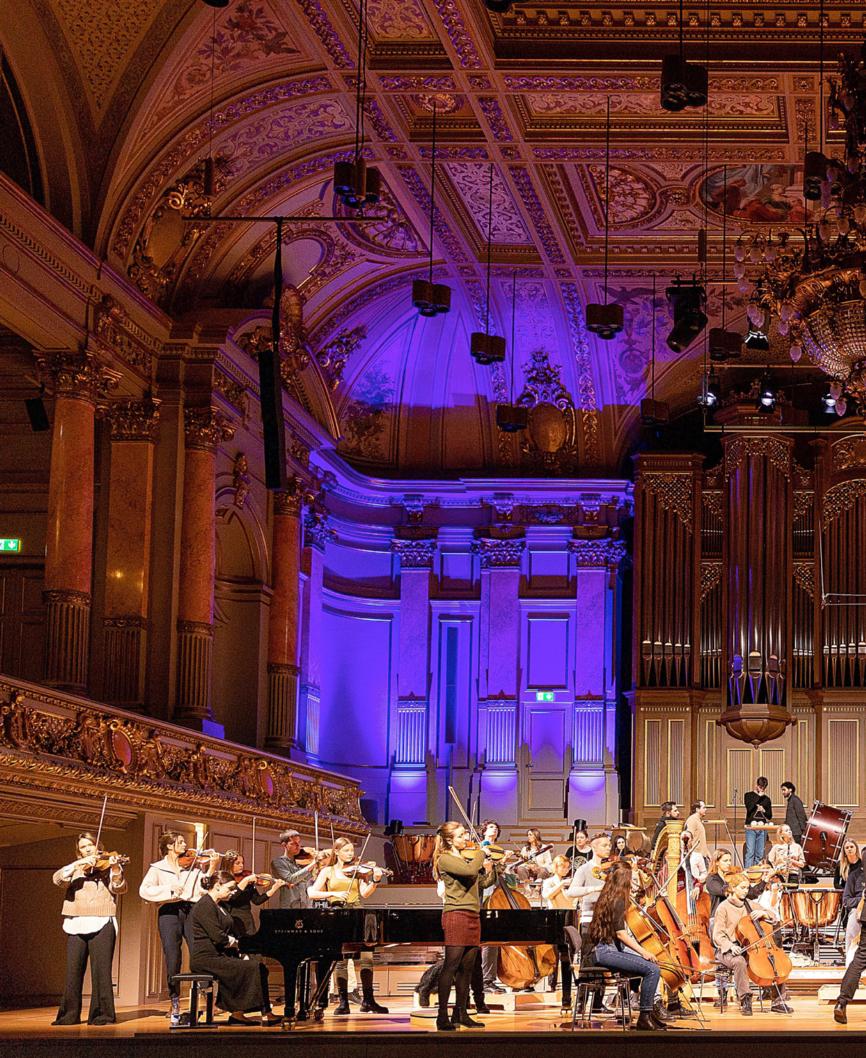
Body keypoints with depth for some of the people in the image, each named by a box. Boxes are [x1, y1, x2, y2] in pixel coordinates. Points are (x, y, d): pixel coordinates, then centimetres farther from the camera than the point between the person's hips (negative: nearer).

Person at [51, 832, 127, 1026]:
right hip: (76, 925, 4)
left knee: (101, 970, -7)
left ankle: (103, 1014, -3)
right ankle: (70, 1014, 10)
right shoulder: (75, 869, 17)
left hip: (101, 924, -3)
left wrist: (116, 870, -27)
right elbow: (57, 879, -1)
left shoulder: (108, 865, 8)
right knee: (73, 970, 4)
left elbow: (119, 888, -8)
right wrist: (77, 865, -13)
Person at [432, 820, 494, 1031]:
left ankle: (461, 1014, 16)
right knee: (451, 966, -9)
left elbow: (483, 882, 16)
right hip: (456, 914, -8)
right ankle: (442, 1017, -9)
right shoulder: (445, 859, -6)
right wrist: (481, 853, -7)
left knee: (466, 968, 9)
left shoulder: (467, 858, 19)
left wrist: (489, 869, -1)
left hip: (473, 915, 8)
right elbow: (470, 870, -23)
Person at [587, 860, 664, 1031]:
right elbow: (620, 933, -20)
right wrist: (643, 952, -17)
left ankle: (648, 1013, 12)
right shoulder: (618, 900, -14)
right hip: (607, 952, -11)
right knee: (652, 969, -21)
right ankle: (644, 1017, -15)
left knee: (650, 966, 13)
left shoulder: (606, 897, 15)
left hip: (603, 950, 11)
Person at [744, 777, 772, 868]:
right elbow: (749, 807, -12)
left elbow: (770, 816, 17)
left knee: (760, 854, 2)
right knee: (750, 852, -10)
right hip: (751, 827, -3)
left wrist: (764, 811, -4)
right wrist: (758, 796, -9)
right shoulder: (749, 795, 7)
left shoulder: (766, 799, 15)